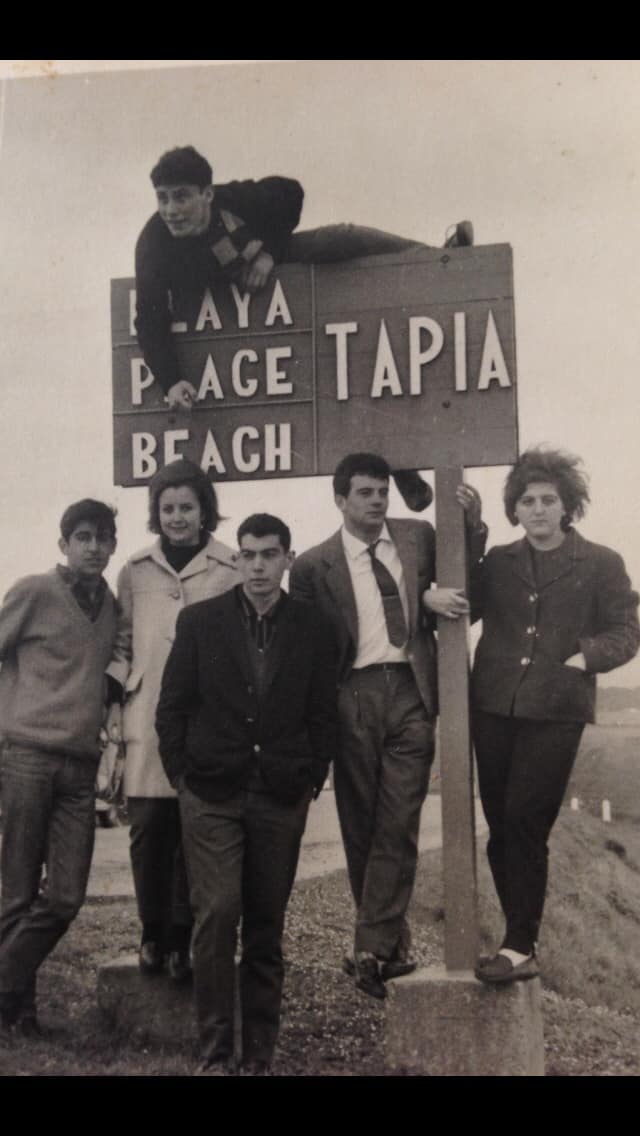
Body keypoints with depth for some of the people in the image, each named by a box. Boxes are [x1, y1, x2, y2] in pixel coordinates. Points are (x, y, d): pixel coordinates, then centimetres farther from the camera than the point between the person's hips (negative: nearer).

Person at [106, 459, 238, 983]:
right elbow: (122, 643, 16)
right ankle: (153, 934, 17)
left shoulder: (231, 570, 1)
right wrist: (116, 704, 7)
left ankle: (184, 939, 13)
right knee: (149, 829, 2)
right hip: (149, 723, 2)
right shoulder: (135, 572, 10)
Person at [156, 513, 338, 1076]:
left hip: (281, 798, 1)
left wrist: (312, 781, 2)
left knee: (267, 925, 5)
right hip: (212, 796, -1)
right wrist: (182, 775, 0)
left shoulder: (312, 630, 5)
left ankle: (260, 1053, 14)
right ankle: (214, 1050, 0)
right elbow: (172, 706, 5)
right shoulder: (199, 621, 3)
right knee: (217, 914, -10)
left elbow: (323, 715, 8)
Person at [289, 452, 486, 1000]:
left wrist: (473, 526, -1)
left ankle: (372, 949, -2)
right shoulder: (314, 565, 2)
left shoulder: (419, 537, 9)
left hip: (410, 692, 1)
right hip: (353, 698, -1)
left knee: (398, 825, -6)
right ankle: (394, 945, 19)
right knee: (361, 827, 6)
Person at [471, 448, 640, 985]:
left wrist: (586, 655, -13)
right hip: (494, 708, 4)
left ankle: (520, 947, -1)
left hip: (555, 712, -4)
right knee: (502, 828, 6)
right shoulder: (498, 562, 13)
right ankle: (522, 941, 17)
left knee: (523, 824, -9)